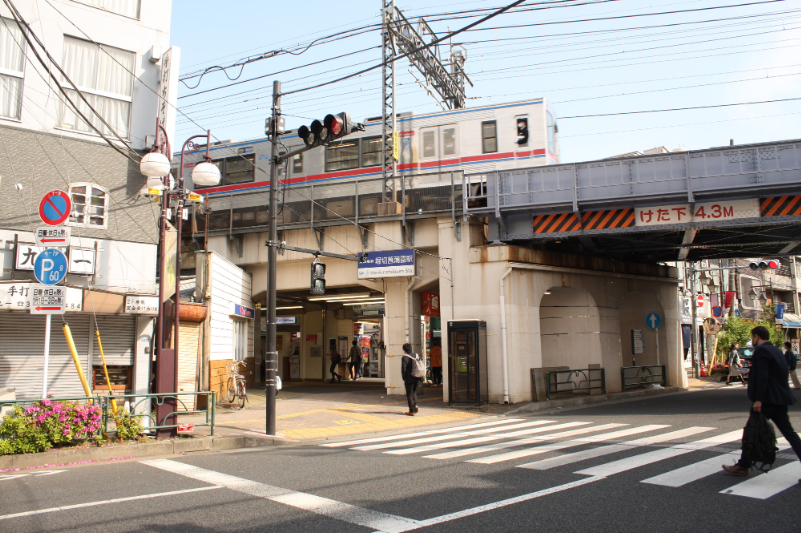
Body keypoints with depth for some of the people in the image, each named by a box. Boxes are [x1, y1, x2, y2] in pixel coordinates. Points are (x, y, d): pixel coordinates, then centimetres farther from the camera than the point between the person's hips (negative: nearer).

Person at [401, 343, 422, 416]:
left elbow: (403, 369, -15)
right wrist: (419, 376, 17)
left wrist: (404, 378, -4)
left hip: (409, 379, -7)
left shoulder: (405, 357, -11)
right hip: (417, 378, 7)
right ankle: (415, 405, 8)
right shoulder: (416, 355, 10)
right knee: (414, 392, 24)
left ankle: (411, 411, 1)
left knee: (409, 394, 1)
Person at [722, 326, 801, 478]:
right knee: (788, 432, 7)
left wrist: (758, 399, -21)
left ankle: (742, 466, 10)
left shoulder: (761, 350, -11)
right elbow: (782, 375, 20)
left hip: (766, 399, -9)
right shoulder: (777, 351, 16)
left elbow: (762, 376, -20)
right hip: (780, 399, 9)